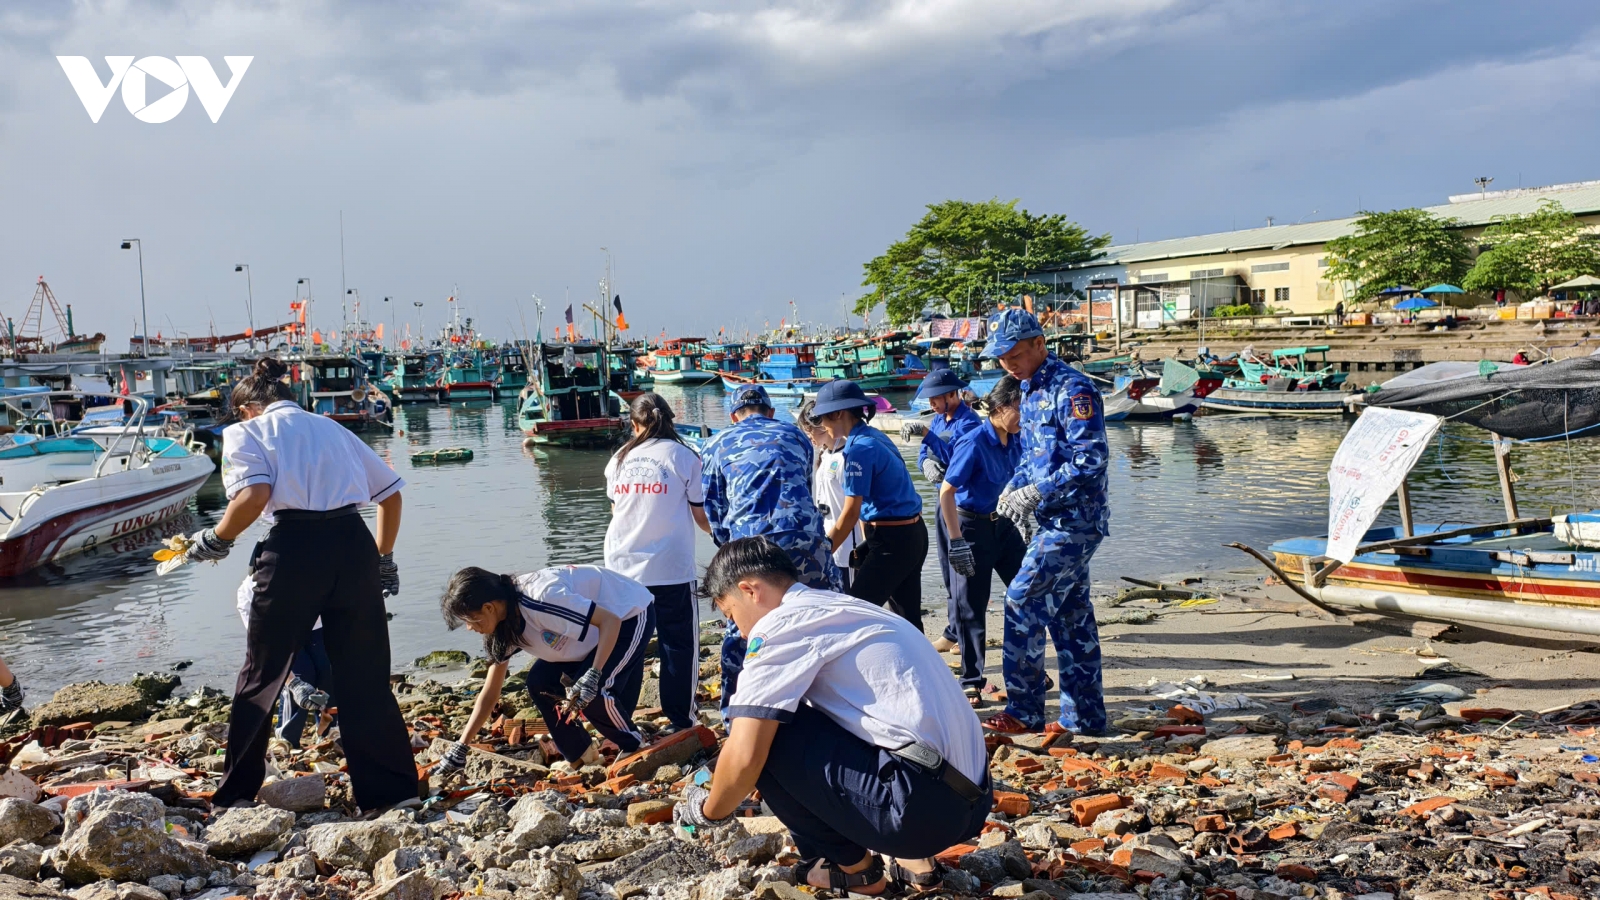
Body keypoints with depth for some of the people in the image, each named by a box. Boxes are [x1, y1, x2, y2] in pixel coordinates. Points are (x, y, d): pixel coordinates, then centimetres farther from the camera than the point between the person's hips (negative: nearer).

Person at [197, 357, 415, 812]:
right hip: (353, 545, 3)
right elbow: (390, 492, 22)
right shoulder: (330, 427, 25)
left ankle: (235, 795, 24)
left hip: (294, 550, -3)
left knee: (261, 676, 13)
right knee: (365, 679, 10)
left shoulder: (246, 432, 12)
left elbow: (254, 493, -9)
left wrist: (216, 540, 6)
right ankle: (394, 792, 10)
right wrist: (383, 559, 29)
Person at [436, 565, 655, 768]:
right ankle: (581, 758, 10)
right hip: (594, 627, 8)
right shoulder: (505, 626, -8)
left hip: (631, 614, -8)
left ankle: (637, 754, 2)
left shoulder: (541, 599, -37)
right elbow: (490, 693, 0)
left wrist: (594, 674, -43)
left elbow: (610, 620, -34)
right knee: (540, 682, -4)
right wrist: (459, 748, -3)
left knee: (592, 691, -23)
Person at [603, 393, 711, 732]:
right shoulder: (682, 456, -4)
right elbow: (701, 516, -2)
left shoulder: (619, 460, 7)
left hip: (623, 568, 4)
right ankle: (681, 725, 9)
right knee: (678, 647, 7)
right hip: (671, 570, -4)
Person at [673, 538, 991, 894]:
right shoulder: (842, 608, 21)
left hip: (919, 805, -10)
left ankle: (852, 868, 10)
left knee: (764, 731, -4)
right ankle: (914, 858, 18)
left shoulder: (781, 623, -6)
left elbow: (744, 755, -10)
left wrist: (709, 810, 10)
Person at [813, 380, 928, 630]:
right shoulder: (876, 436, 10)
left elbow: (850, 513, -17)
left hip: (891, 540, -9)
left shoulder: (859, 448, -16)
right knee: (908, 620, 13)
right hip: (912, 534, 9)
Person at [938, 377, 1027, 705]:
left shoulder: (1015, 442, -2)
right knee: (971, 607, 2)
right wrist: (957, 542, -23)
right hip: (972, 526, -7)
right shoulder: (975, 443, -22)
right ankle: (971, 682, 14)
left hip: (1003, 524, 7)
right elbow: (946, 492, -22)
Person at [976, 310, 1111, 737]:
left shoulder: (1072, 389, -15)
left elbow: (1092, 458, -21)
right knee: (1069, 614, 12)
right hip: (1052, 521, 9)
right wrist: (1014, 489, 4)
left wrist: (1036, 492, -21)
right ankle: (1084, 715, 19)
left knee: (1022, 602, -10)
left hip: (1074, 519, -9)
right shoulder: (1030, 391, 14)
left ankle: (1024, 712, -1)